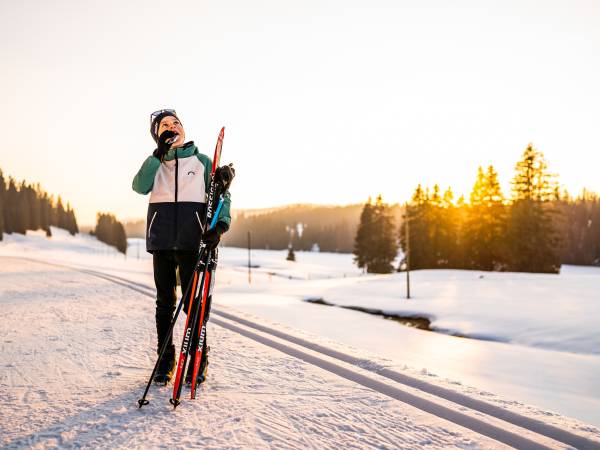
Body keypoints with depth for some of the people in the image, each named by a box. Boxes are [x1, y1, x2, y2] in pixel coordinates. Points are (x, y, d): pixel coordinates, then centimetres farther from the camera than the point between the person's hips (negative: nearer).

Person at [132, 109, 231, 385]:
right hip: (162, 239, 2)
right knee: (165, 302, 8)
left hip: (193, 239, -2)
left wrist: (220, 225, -16)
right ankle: (165, 360, 19)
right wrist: (160, 153, -10)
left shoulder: (203, 161, 11)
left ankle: (198, 361, 10)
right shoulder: (155, 162, 15)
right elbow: (140, 186, -5)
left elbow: (221, 196, 2)